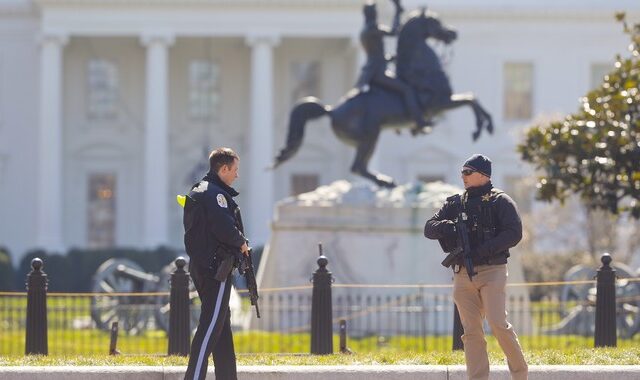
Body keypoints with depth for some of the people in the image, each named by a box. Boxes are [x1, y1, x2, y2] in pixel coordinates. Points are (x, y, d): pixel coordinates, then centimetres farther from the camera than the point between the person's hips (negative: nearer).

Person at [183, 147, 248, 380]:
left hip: (202, 265, 11)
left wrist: (236, 243, 10)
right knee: (211, 326, -11)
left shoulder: (198, 190, 18)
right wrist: (241, 243, -7)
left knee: (222, 325, 16)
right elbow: (224, 227, -25)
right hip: (216, 268, -11)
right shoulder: (215, 193, -15)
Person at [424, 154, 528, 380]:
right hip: (463, 274, 5)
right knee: (471, 332, 1)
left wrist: (484, 250, -19)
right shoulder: (455, 204, 16)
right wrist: (443, 226, -12)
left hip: (492, 271, -5)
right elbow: (428, 228, 12)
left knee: (498, 324, -16)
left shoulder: (500, 201, 1)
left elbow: (514, 233, -10)